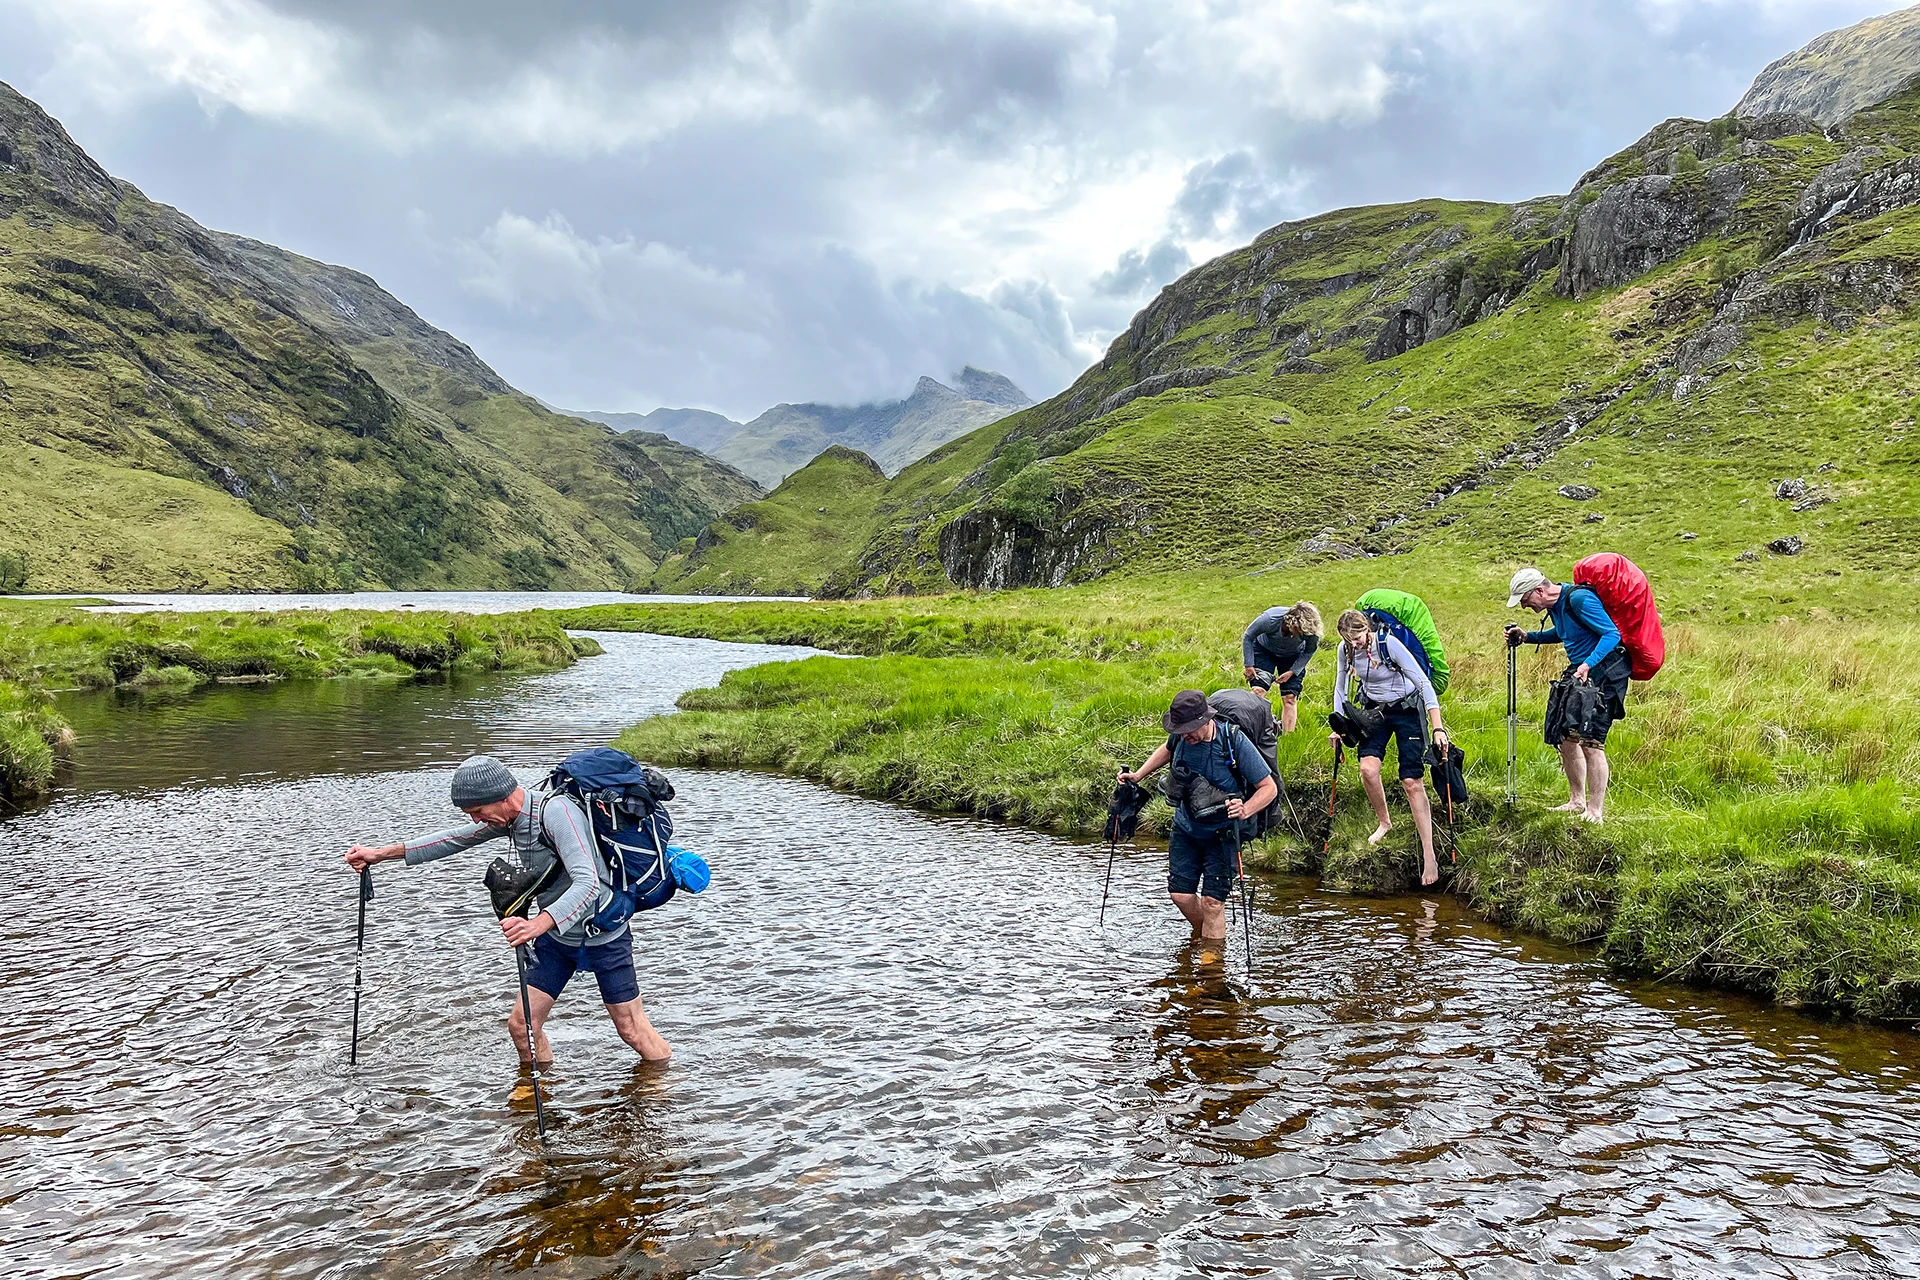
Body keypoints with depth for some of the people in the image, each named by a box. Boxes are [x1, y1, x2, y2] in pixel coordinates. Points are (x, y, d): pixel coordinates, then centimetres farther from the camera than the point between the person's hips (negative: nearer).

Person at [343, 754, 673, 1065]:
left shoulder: (556, 811, -28)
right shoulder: (509, 816, -2)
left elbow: (587, 884, -37)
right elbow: (456, 839, 14)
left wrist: (538, 924, -51)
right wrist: (381, 854, 11)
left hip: (602, 935, -8)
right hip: (556, 937, 8)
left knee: (634, 1032, -2)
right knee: (521, 1024, 2)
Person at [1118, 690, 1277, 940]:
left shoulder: (1234, 741, -25)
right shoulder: (1181, 736, -12)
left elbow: (1269, 787, -19)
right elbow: (1167, 750, 16)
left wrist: (1245, 810, -37)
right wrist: (1138, 775, 7)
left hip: (1221, 833, -4)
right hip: (1185, 827, 5)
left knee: (1212, 900, -8)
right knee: (1180, 894, 3)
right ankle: (1202, 935, 31)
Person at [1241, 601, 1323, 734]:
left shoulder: (1310, 630, -34)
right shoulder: (1269, 620, -39)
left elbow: (1309, 652, -11)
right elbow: (1248, 637, -19)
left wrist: (1292, 672, -18)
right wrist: (1248, 665, -19)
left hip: (1293, 656, 1)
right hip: (1265, 650, -1)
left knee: (1290, 698, -7)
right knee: (1258, 691, -18)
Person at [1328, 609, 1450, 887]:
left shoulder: (1389, 644, -25)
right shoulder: (1346, 650, -10)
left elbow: (1424, 683, -25)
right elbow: (1340, 689, 7)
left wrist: (1438, 728, -29)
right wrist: (1338, 726, 4)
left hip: (1407, 710, -4)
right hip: (1375, 710, 4)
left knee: (1412, 782, -10)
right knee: (1367, 768, -19)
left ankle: (1429, 857, -6)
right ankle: (1384, 823, 9)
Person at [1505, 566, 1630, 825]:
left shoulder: (1579, 599, -20)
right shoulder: (1555, 605, 9)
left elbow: (1612, 634, -23)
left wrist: (1587, 665, -33)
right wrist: (1526, 637, 16)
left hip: (1605, 672, -10)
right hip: (1580, 672, 10)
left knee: (1590, 740, -13)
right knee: (1565, 736, 11)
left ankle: (1596, 811, -4)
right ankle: (1577, 801, 26)